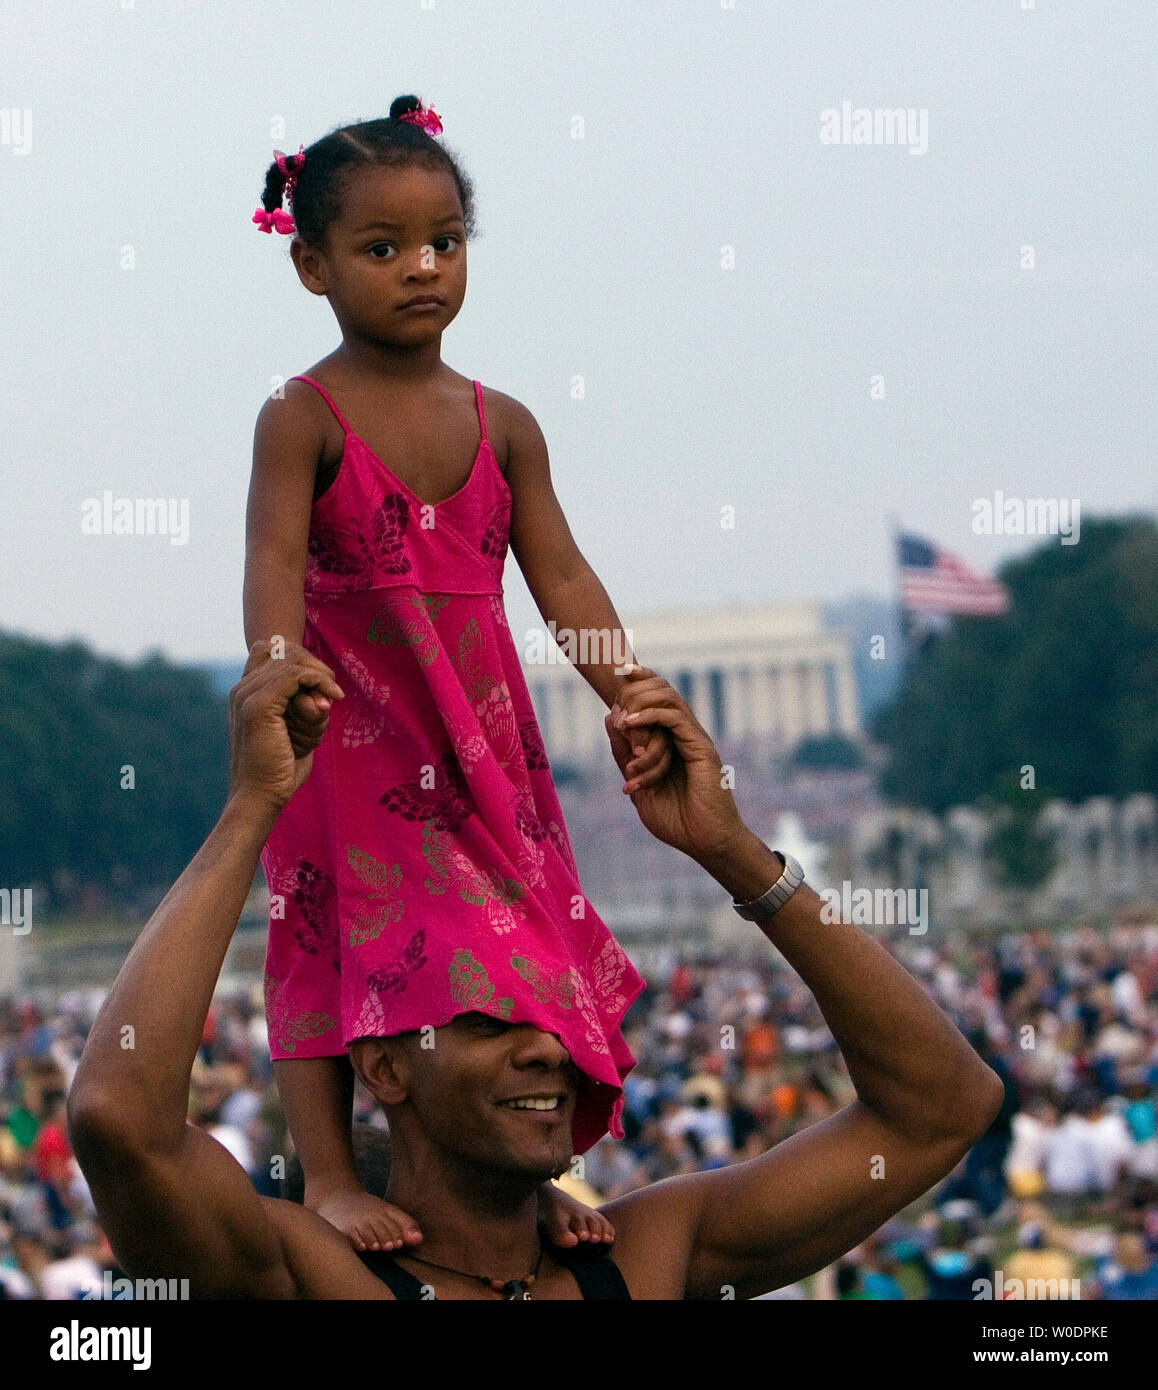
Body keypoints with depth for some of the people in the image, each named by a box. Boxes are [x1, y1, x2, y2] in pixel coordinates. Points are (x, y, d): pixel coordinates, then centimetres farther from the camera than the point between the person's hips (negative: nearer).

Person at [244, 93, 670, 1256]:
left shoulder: (502, 425, 8)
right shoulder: (303, 418, -7)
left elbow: (561, 577, 6)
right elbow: (275, 558, -19)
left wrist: (632, 700, -5)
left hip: (481, 736, 5)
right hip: (349, 731, -5)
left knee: (511, 949, 5)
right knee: (334, 943, -6)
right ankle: (330, 1180, -5)